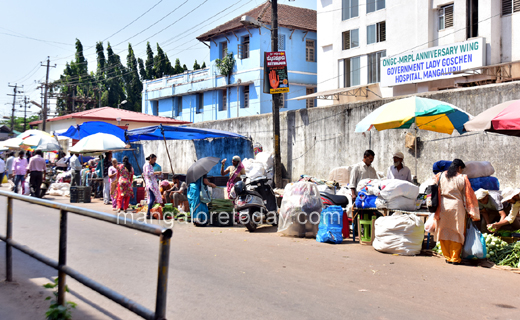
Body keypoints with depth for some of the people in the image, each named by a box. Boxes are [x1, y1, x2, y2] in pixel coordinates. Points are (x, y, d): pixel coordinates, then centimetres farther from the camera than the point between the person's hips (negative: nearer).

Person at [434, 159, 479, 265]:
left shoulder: (440, 176, 3)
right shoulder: (463, 178, -4)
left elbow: (436, 193, 3)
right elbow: (469, 196, -2)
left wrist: (437, 211, 8)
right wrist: (473, 213, 4)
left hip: (442, 207, 3)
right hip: (456, 207, -2)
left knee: (444, 232, 11)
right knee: (456, 233, 8)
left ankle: (447, 257, 17)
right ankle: (455, 258, 12)